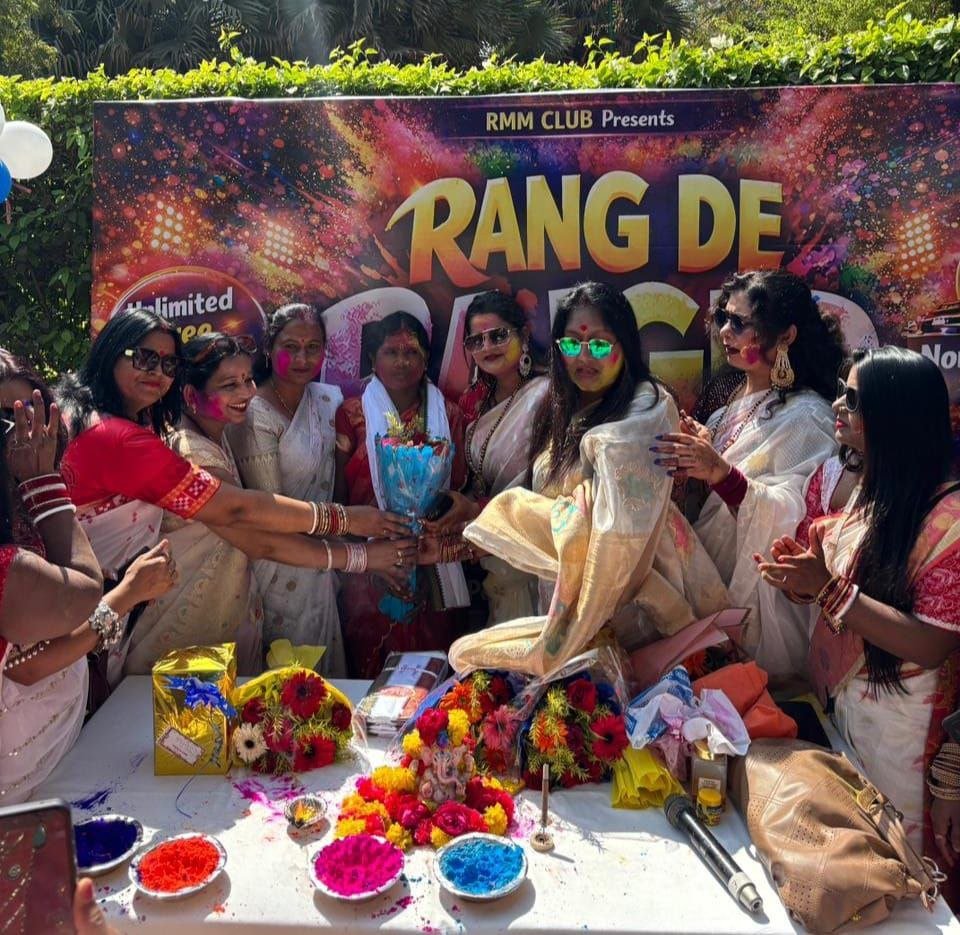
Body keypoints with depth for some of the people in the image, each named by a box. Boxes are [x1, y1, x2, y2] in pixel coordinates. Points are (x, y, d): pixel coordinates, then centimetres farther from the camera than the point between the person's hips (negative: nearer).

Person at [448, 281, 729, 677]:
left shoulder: (647, 409, -13)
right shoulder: (563, 409, 9)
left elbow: (616, 529, -21)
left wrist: (512, 509, -11)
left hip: (617, 612, -7)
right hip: (568, 603, 7)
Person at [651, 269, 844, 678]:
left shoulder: (806, 417, -15)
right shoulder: (738, 397, 9)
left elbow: (795, 514, -27)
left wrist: (720, 472, -38)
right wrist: (698, 453, -2)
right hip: (708, 576, 7)